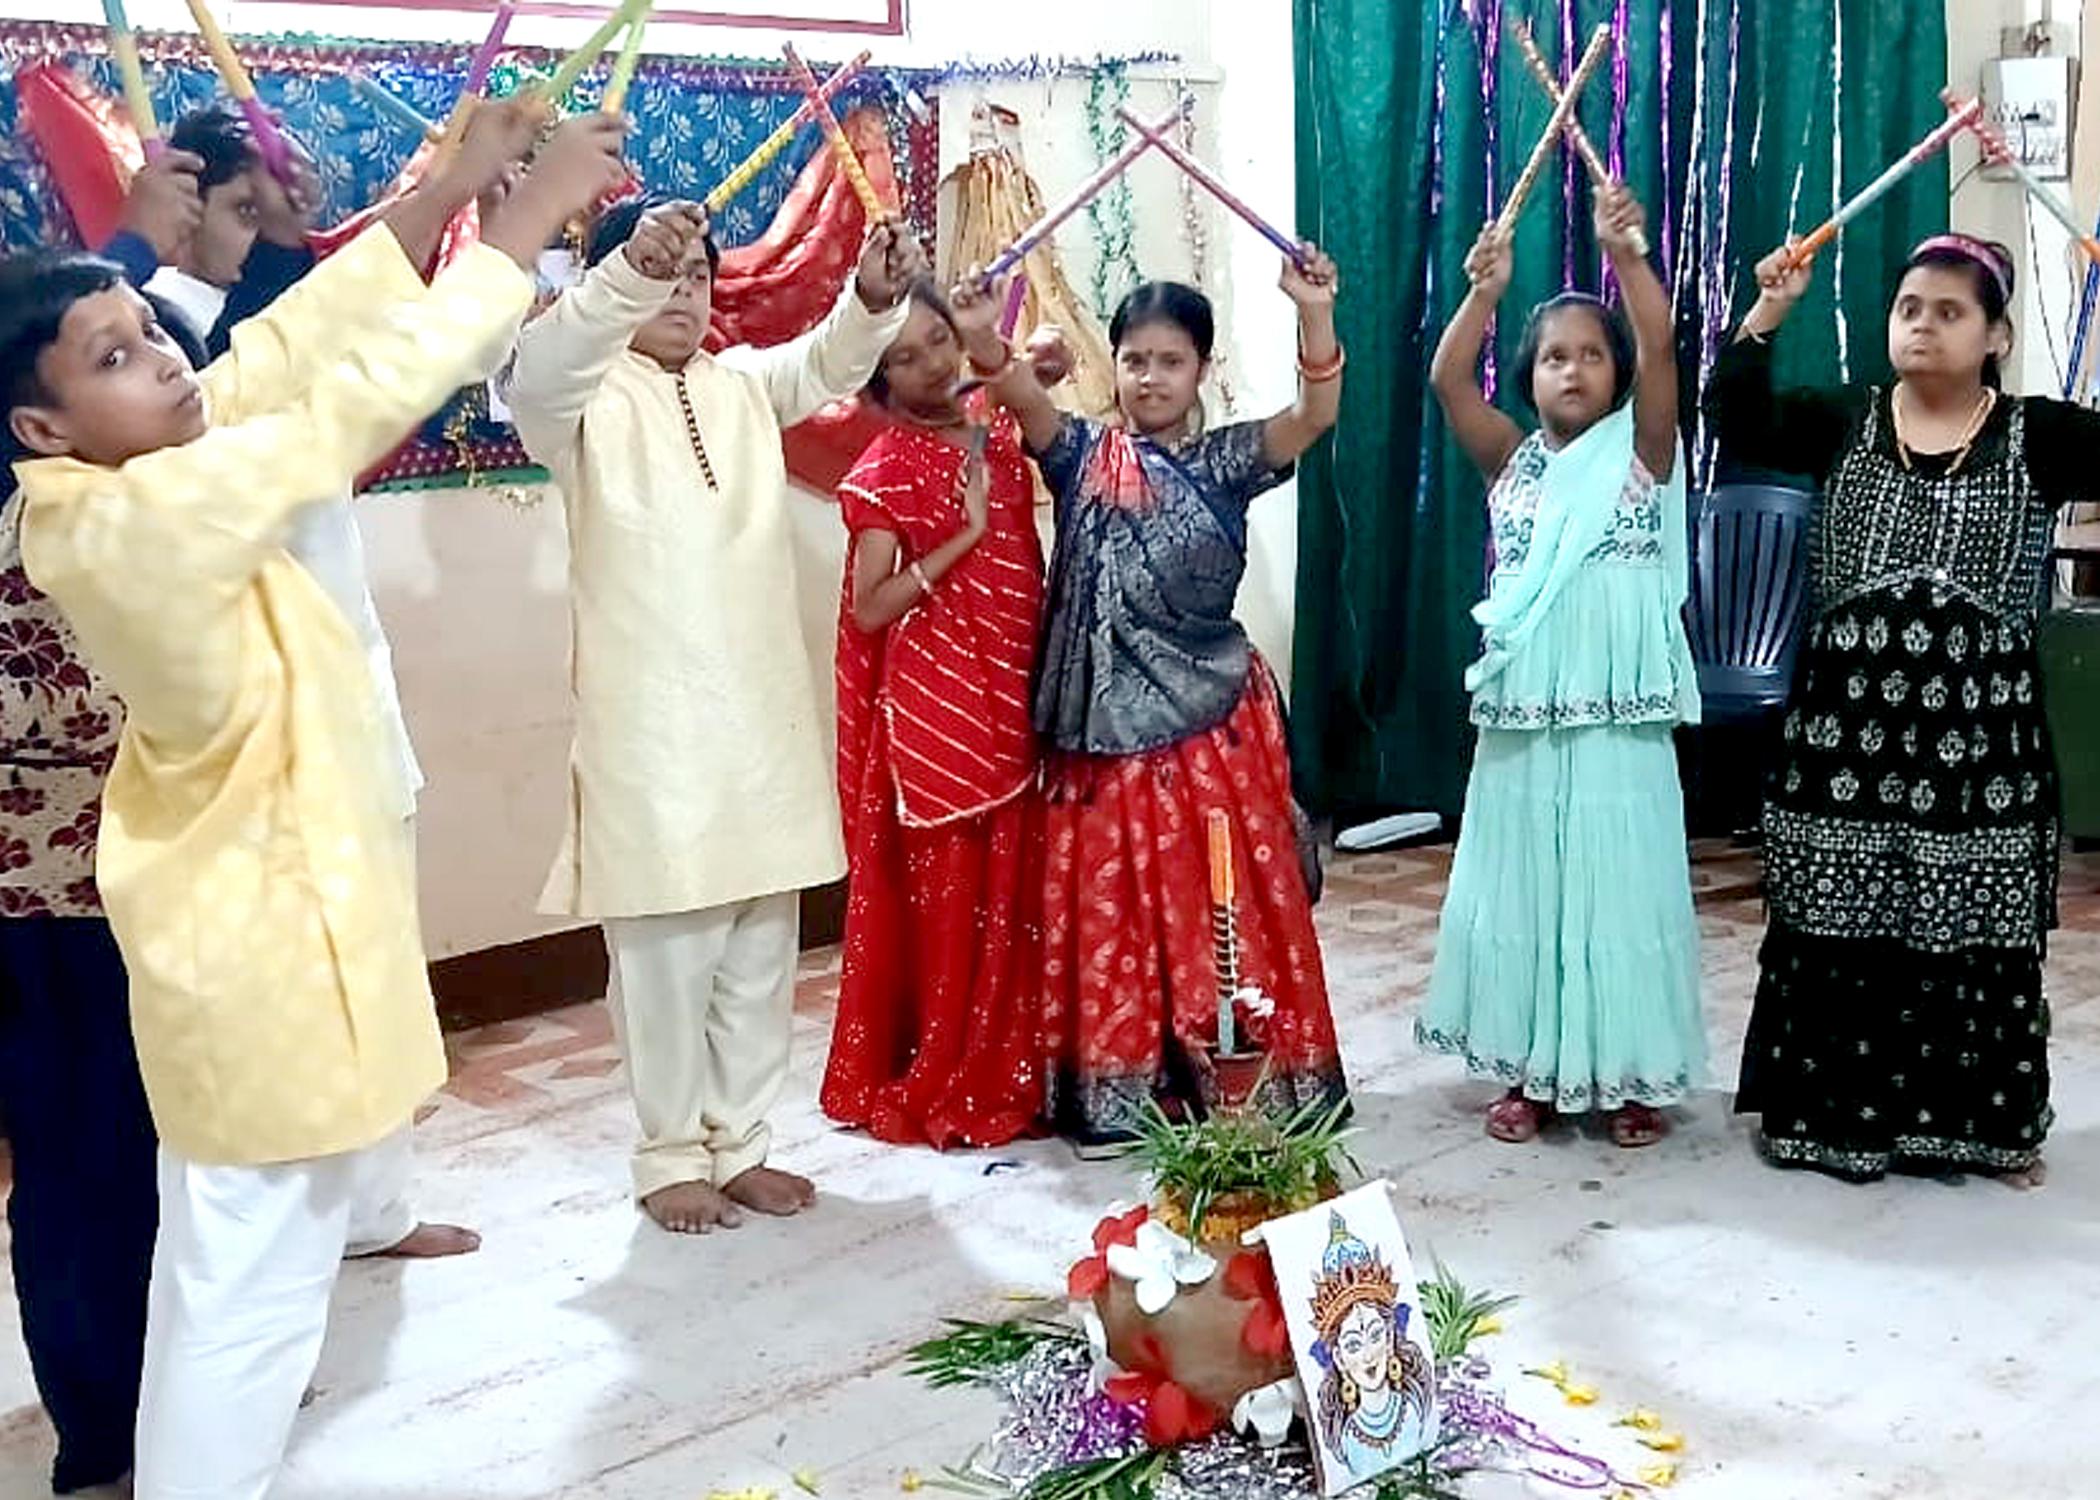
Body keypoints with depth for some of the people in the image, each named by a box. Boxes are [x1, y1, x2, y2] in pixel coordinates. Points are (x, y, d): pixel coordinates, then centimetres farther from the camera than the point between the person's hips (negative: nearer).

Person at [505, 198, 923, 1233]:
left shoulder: (744, 385, 13)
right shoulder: (585, 398, -3)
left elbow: (827, 363, -5)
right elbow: (532, 369, -25)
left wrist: (875, 296, -28)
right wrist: (631, 269, -43)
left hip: (762, 714, 5)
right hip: (650, 725, -5)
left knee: (760, 952, 11)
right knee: (667, 954, 2)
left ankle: (740, 1143, 24)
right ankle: (671, 1156, 16)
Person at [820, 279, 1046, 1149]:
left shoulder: (1002, 440, 11)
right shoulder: (887, 470, -7)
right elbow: (869, 609, -14)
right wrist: (964, 533, -17)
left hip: (1010, 700, 6)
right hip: (932, 706, -6)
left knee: (1010, 895, 10)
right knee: (940, 898, 0)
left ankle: (1004, 1077, 23)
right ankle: (928, 1088, 13)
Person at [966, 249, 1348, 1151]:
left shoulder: (1227, 461, 3)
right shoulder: (1084, 458, 5)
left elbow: (1315, 416, -12)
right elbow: (1024, 399, -12)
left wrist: (1314, 318, -29)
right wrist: (980, 338, -32)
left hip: (1210, 723, -1)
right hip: (1104, 726, 1)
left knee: (1222, 905, 5)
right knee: (1108, 909, 7)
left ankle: (1239, 1080, 17)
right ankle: (1112, 1091, 17)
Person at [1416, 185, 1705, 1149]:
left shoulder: (1641, 453, 1)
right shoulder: (1512, 461, 7)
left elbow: (1660, 352, -15)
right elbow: (1447, 380, -6)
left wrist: (1627, 256, -28)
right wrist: (1484, 293, -21)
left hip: (1620, 717, -2)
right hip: (1523, 714, 3)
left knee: (1619, 883, 4)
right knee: (1519, 886, 8)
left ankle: (1627, 1073, 16)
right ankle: (1530, 1070, 20)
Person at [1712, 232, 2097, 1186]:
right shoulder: (1842, 422, 5)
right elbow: (1739, 427, -5)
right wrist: (1766, 316, -15)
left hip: (1979, 728, -1)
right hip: (1847, 717, 1)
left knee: (1977, 929, 6)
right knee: (1833, 923, 6)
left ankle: (1983, 1121, 21)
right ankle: (1828, 1108, 20)